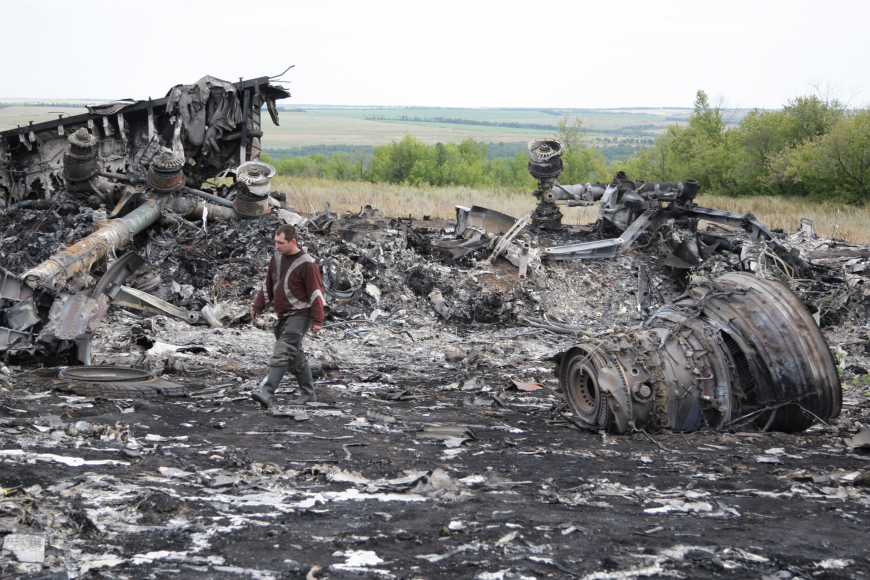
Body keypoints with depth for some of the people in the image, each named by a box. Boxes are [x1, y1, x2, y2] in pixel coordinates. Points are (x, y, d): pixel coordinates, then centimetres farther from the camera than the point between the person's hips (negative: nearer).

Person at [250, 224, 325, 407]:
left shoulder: (306, 263, -14)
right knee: (295, 357, 12)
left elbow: (316, 292, -13)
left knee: (282, 352, -18)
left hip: (299, 316, -8)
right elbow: (268, 284, 18)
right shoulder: (277, 256, 8)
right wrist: (257, 306, 16)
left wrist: (317, 319, -15)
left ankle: (267, 393, -26)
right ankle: (308, 393, 21)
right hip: (283, 316, 8)